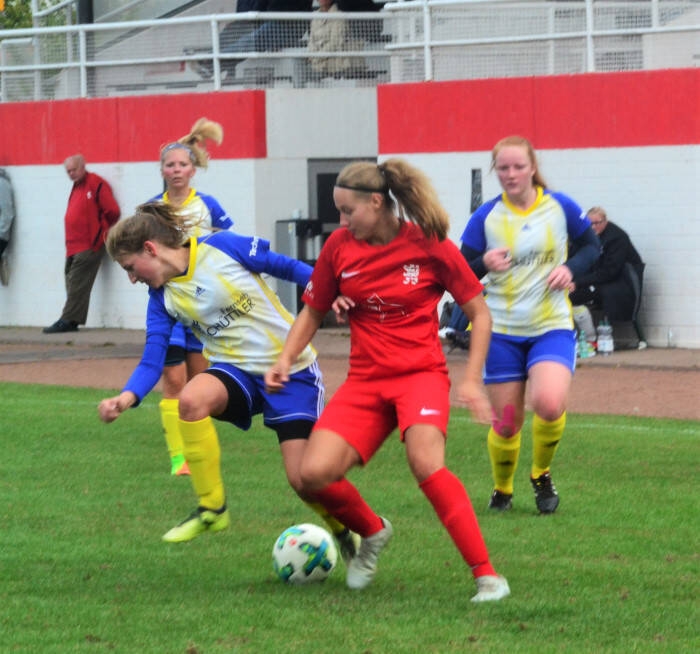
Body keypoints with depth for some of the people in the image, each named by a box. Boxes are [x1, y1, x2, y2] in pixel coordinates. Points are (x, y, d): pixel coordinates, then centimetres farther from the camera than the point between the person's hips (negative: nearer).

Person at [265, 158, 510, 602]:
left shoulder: (430, 245, -7)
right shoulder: (340, 246, 2)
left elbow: (480, 313, 1)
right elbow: (313, 312, 16)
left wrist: (472, 380, -7)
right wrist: (286, 360, 0)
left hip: (421, 373, -4)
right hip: (365, 380, 4)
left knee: (426, 464, -31)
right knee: (315, 474, -16)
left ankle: (486, 575, -24)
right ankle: (372, 533, 16)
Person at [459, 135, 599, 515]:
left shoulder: (560, 208, -3)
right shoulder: (485, 218, -4)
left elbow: (592, 245, 10)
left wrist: (570, 268, -10)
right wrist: (484, 264, -24)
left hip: (552, 327, -1)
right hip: (502, 330, 1)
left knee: (549, 405, -24)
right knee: (506, 424, 3)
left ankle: (541, 475, 5)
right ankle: (502, 491, 31)